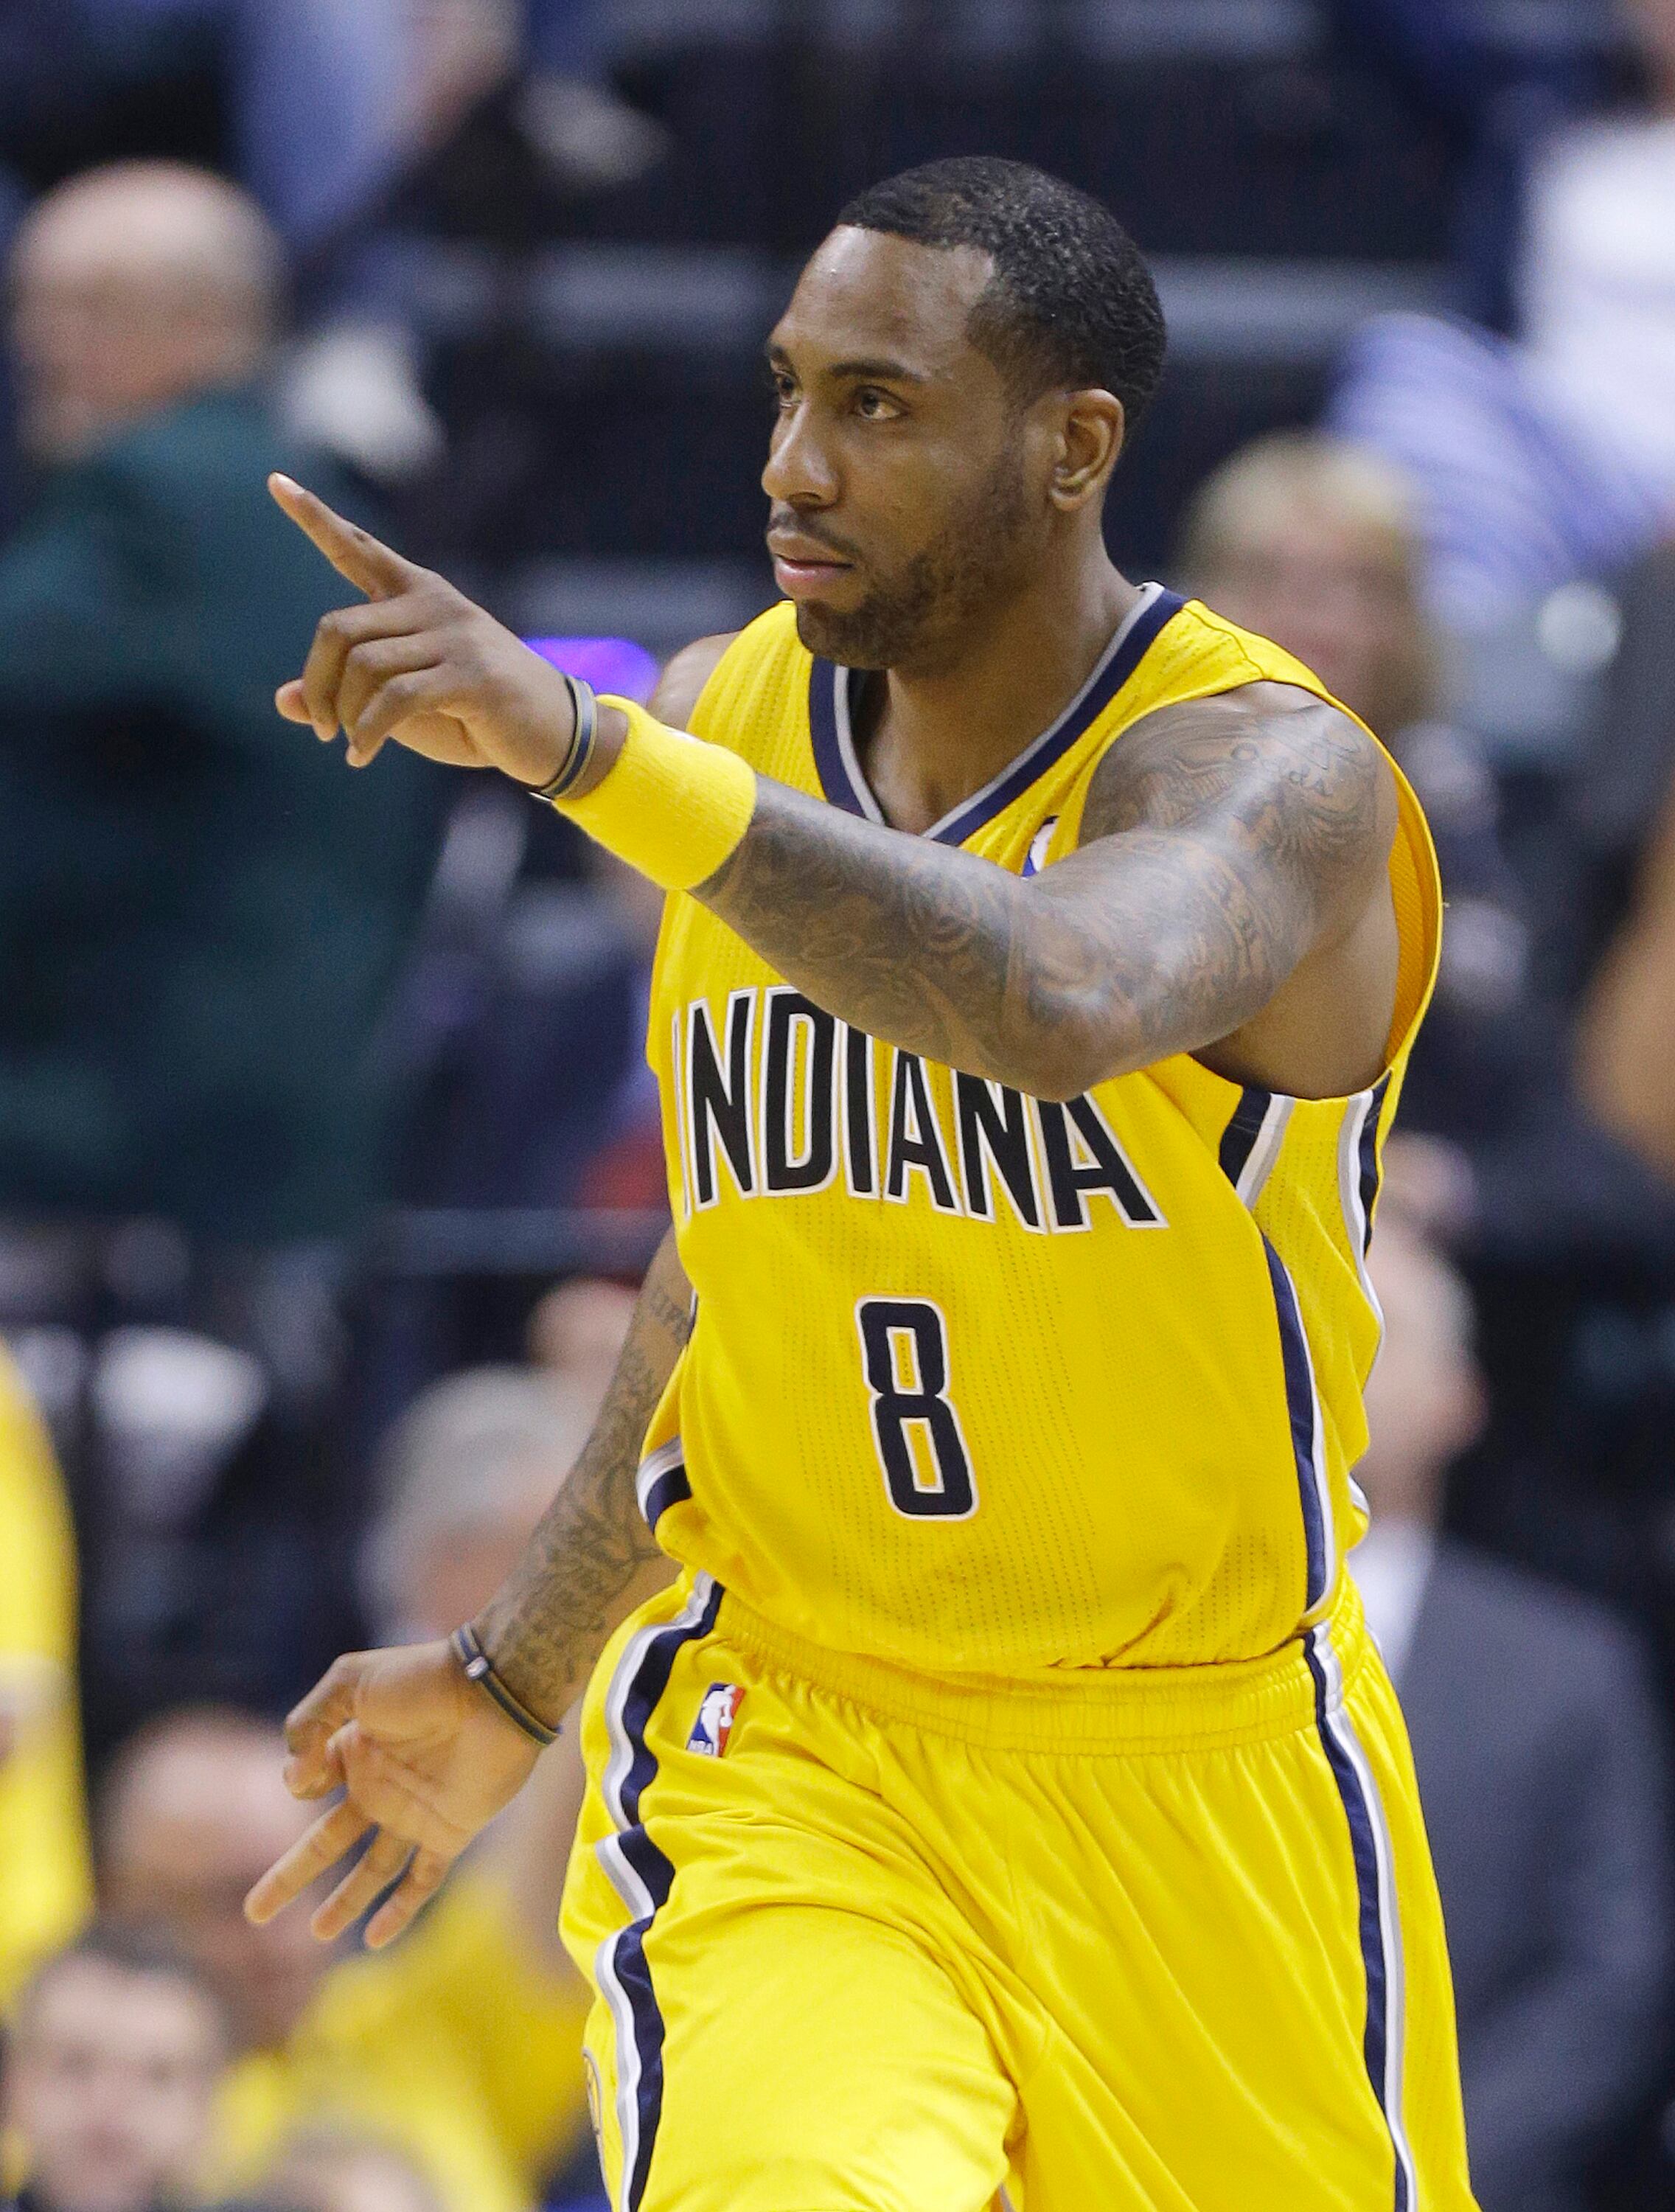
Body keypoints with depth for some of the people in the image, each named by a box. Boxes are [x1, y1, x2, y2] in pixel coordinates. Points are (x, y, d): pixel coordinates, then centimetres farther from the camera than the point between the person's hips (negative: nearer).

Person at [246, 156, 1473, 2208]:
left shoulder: (1270, 771, -17)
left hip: (1185, 1792, -2)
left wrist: (577, 746, -46)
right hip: (776, 1765, 3)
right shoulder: (726, 720, 3)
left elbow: (1062, 1004, -41)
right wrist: (514, 1675, 22)